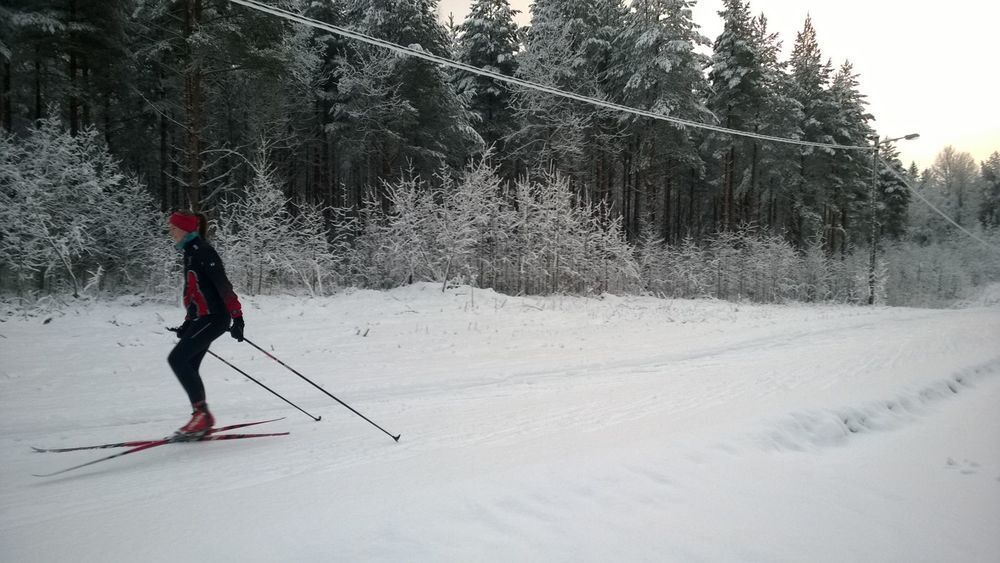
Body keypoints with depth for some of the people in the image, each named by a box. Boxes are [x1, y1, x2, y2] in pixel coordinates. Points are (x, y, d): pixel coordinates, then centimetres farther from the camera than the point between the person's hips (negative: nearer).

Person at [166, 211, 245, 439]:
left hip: (213, 317, -9)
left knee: (177, 358, -14)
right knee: (188, 366, 7)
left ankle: (201, 413, -10)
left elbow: (222, 284, -20)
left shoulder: (201, 250, -13)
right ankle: (202, 419, 14)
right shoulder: (190, 252, 17)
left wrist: (237, 317, -25)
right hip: (203, 318, 10)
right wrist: (188, 323, 24)